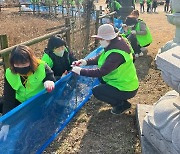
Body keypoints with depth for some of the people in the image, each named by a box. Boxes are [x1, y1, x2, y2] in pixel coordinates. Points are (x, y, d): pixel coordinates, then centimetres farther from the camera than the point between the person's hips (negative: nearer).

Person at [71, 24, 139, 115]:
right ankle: (119, 99, 18)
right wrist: (86, 62, -10)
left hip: (126, 89, -9)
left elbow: (101, 72, -33)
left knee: (96, 91, -8)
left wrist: (81, 71, -26)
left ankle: (122, 105, 4)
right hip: (125, 81, 9)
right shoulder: (115, 43, -2)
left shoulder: (116, 54, -31)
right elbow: (100, 58, 4)